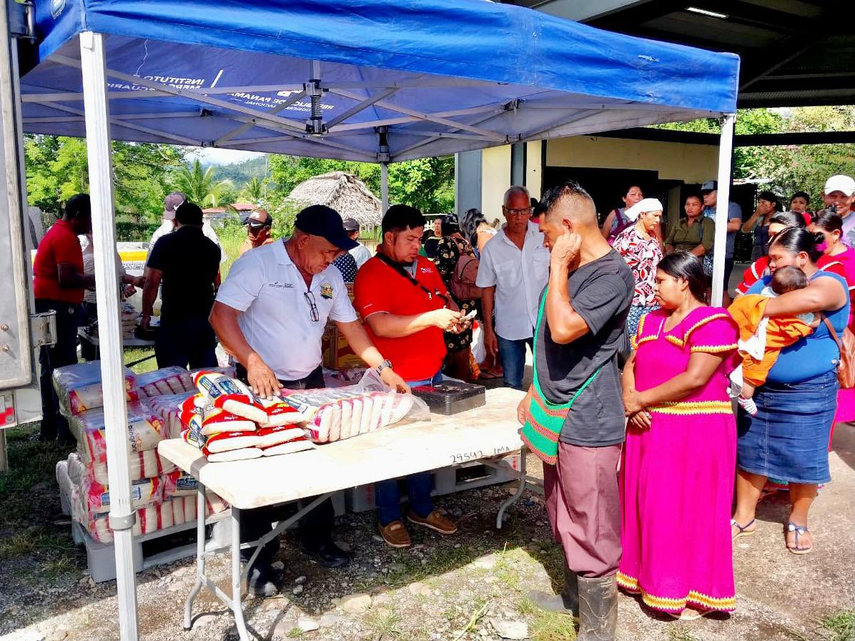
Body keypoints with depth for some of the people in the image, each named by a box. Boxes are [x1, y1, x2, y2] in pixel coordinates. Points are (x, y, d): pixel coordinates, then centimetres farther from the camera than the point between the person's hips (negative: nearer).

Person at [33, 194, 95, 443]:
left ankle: (50, 427, 22)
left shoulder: (56, 232, 19)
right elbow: (67, 279, -24)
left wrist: (90, 280, 13)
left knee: (50, 368, 14)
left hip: (46, 307, 11)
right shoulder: (66, 237, -14)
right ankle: (67, 431, -5)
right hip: (57, 308, -11)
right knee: (64, 369, -8)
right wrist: (96, 279, -13)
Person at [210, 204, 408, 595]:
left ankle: (317, 539, 33)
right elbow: (221, 316, -23)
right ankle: (259, 561, 15)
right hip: (264, 386, -6)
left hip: (311, 384, 7)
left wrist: (381, 367, 1)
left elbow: (349, 325, 10)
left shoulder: (330, 277, 5)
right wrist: (253, 362, -34)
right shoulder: (258, 263, -16)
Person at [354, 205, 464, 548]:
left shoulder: (425, 266, 9)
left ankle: (421, 507, 36)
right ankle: (389, 518, 23)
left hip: (432, 374, 8)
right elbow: (380, 326, -26)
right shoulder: (370, 274, -14)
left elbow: (444, 299, 23)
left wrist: (454, 316, -1)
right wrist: (431, 318, -32)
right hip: (397, 380, -7)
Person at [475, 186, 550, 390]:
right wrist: (488, 329, 0)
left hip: (543, 322, 0)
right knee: (511, 385, 11)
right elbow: (487, 291, 1)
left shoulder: (544, 237, -2)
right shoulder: (492, 248, -5)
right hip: (508, 328, 0)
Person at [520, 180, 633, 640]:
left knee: (592, 532, 2)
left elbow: (563, 328, -30)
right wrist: (537, 393, 20)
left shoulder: (612, 274, -18)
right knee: (565, 519, 23)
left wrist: (558, 265, -20)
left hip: (587, 424, -10)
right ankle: (574, 596, 41)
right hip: (558, 414, 10)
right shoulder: (573, 269, 12)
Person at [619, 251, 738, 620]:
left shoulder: (713, 323, -12)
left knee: (690, 511, 2)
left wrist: (640, 400, -15)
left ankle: (695, 592, 18)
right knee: (648, 505, 13)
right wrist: (629, 398, -12)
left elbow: (695, 379, -22)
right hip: (647, 429, 7)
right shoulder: (651, 320, 12)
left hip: (695, 434, -7)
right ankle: (650, 575, 29)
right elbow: (630, 365, 9)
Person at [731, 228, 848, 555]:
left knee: (803, 460, 9)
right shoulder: (769, 282, 7)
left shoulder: (830, 282, -11)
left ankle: (798, 522, 30)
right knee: (749, 452, 11)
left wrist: (761, 309, -27)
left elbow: (812, 298, -35)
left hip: (808, 394, -5)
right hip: (759, 387, 5)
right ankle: (743, 517, 26)